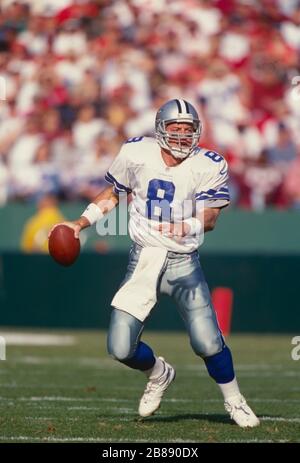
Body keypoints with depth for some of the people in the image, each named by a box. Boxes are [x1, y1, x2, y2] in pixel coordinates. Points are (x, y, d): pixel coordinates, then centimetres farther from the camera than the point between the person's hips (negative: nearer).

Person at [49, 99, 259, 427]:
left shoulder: (208, 167, -6)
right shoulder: (136, 154, -1)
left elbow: (210, 216, -16)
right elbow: (112, 193, 15)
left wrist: (188, 226, -37)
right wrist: (81, 223, 7)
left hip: (184, 262, -2)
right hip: (143, 260, 2)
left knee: (207, 343, -13)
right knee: (120, 349, -6)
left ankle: (234, 401, 15)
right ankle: (158, 374, 29)